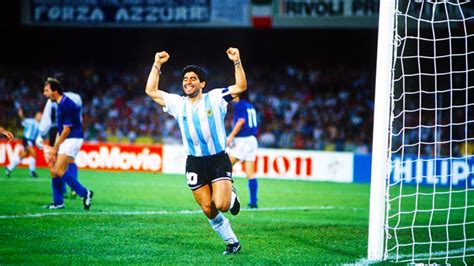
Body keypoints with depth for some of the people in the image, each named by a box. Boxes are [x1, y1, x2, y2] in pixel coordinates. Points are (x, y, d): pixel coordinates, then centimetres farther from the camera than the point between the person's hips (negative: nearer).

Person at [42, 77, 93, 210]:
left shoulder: (66, 105, -18)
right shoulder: (61, 103, 12)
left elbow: (67, 130, -18)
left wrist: (55, 148, -12)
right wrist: (54, 148, 16)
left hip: (73, 139, -10)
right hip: (66, 140, 10)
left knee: (59, 170, -16)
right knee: (54, 170, 7)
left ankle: (85, 193, -10)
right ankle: (58, 202, 12)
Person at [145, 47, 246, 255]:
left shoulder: (214, 98, -1)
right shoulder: (177, 103, 7)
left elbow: (241, 86, -8)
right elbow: (151, 91, 9)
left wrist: (237, 62, -19)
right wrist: (157, 65, 4)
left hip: (219, 160, -3)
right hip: (195, 164, 3)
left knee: (221, 205, -18)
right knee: (208, 210, 0)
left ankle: (231, 195, 19)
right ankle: (232, 242, 16)